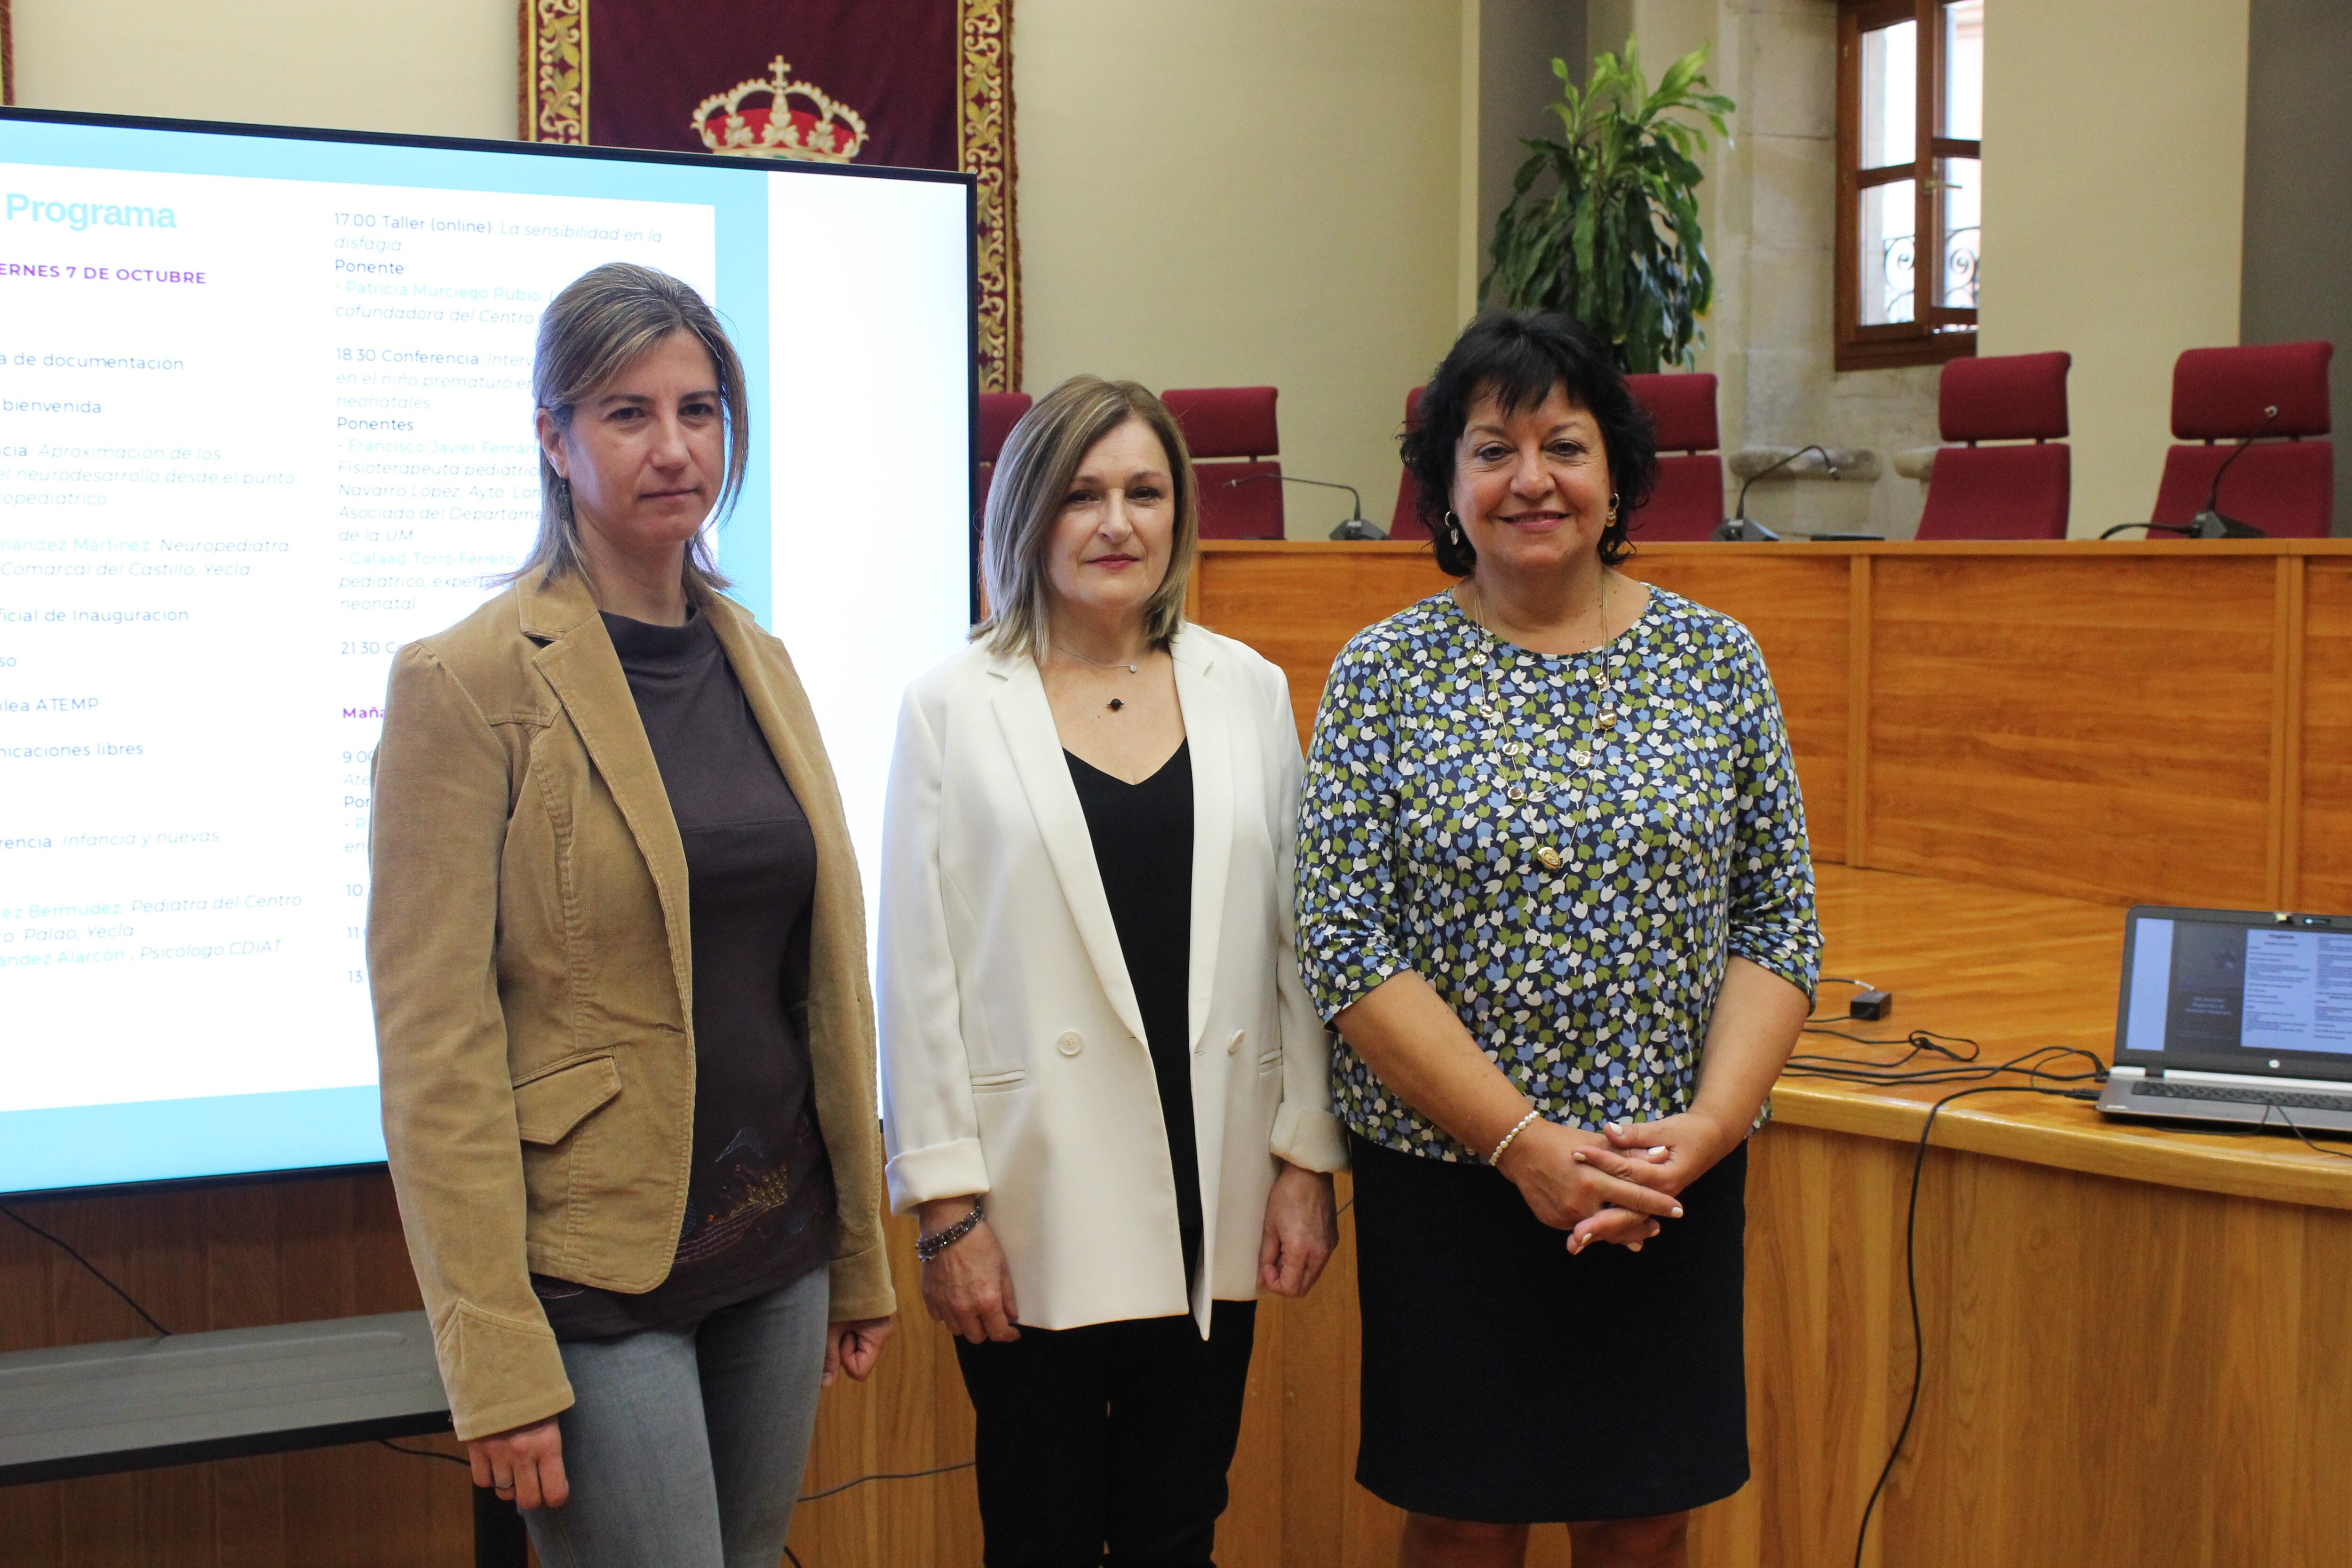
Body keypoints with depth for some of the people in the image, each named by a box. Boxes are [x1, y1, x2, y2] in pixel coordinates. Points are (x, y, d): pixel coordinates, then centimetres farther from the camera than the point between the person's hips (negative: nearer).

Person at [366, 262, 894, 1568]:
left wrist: (860, 1252, 13)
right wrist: (495, 1361, -16)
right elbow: (434, 1045, -14)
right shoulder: (465, 681, -11)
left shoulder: (758, 662, 9)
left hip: (773, 1254, 6)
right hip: (596, 1265, -6)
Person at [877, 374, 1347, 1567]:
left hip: (1212, 1199, 3)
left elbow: (1297, 941, 7)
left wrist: (1308, 1158, 3)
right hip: (1038, 1199, -2)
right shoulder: (954, 706, -2)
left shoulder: (1249, 692, 6)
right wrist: (945, 1204, -7)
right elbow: (918, 974, -3)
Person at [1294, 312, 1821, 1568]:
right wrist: (1524, 1142, -16)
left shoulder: (1715, 659, 3)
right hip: (1447, 1181, -1)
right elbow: (1345, 945, -9)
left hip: (1675, 1180, 2)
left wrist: (1707, 1124, -13)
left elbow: (1777, 924, 2)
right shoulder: (1384, 675, -3)